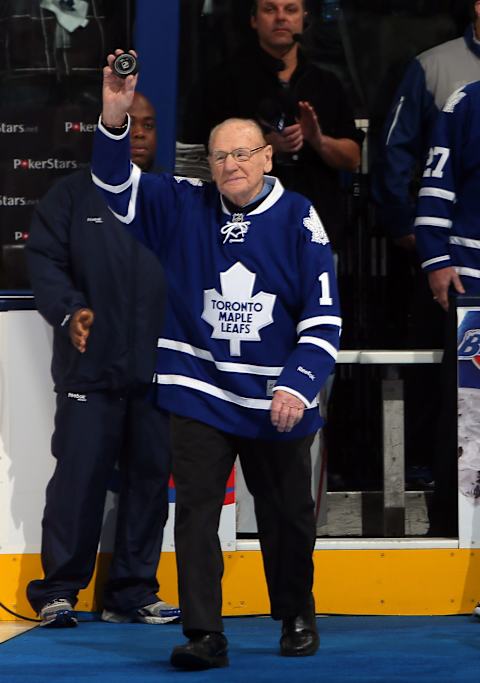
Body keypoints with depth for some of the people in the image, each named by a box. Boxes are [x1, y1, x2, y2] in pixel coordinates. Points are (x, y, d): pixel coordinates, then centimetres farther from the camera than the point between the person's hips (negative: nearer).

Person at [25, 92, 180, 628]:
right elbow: (44, 259, 0)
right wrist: (68, 309, -16)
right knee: (80, 474, -7)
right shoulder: (75, 195, 7)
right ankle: (58, 590, 2)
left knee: (150, 475, 4)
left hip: (156, 369, 3)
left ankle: (132, 592, 13)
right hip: (90, 367, -3)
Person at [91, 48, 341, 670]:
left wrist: (298, 385, -15)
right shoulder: (186, 208, 0)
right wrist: (114, 120, -25)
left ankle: (297, 618, 32)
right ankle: (204, 635, -7)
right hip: (198, 392, 0)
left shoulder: (298, 220, -5)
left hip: (277, 404, 0)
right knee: (196, 511, -8)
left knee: (286, 518, 12)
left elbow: (323, 317, -5)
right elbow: (116, 186, -8)